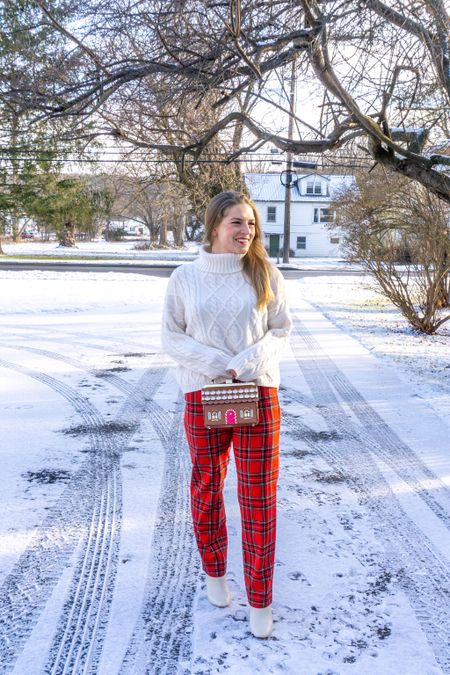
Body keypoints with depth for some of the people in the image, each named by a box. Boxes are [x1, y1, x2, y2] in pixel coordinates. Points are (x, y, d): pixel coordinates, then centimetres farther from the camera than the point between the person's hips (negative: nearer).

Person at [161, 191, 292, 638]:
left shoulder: (266, 274, -1)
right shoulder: (185, 277, -2)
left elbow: (281, 330, 2)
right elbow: (171, 337, 0)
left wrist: (250, 360, -16)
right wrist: (215, 361, -15)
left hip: (258, 394, 0)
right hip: (203, 396, 1)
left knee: (259, 498, 2)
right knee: (207, 488, 14)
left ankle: (260, 601, 15)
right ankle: (214, 573, 38)